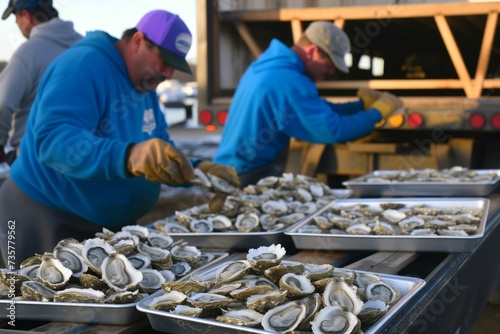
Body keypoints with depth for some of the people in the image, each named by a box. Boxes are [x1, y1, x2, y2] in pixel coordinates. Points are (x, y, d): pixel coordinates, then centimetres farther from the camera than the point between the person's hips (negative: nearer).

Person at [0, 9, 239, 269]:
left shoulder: (145, 86, 8)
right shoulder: (84, 64, -20)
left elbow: (162, 159, 10)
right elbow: (52, 139, -34)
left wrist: (196, 170, -12)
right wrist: (128, 156, -49)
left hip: (110, 225, 8)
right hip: (47, 218, -8)